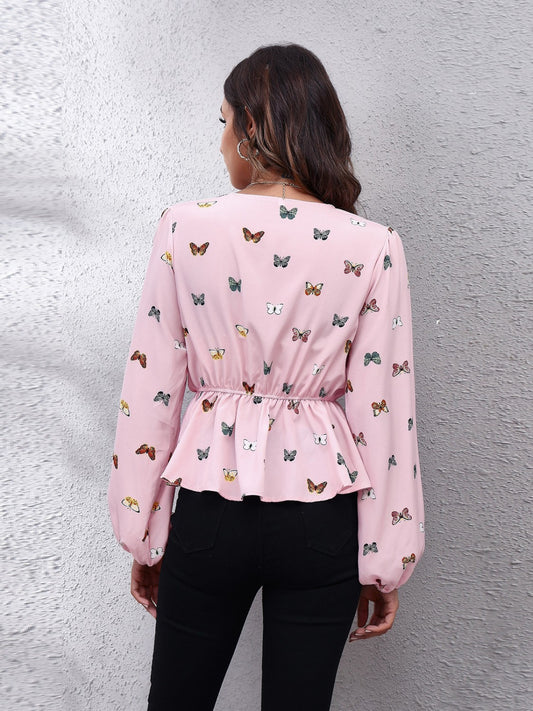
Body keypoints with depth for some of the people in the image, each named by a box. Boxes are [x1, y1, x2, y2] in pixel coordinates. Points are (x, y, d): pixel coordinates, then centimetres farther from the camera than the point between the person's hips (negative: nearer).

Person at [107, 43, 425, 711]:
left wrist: (142, 536, 7)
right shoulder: (373, 248, -8)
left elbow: (150, 393, -5)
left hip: (208, 507, 0)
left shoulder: (185, 228, -8)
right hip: (322, 518, 1)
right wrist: (384, 563, 4)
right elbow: (383, 414, -7)